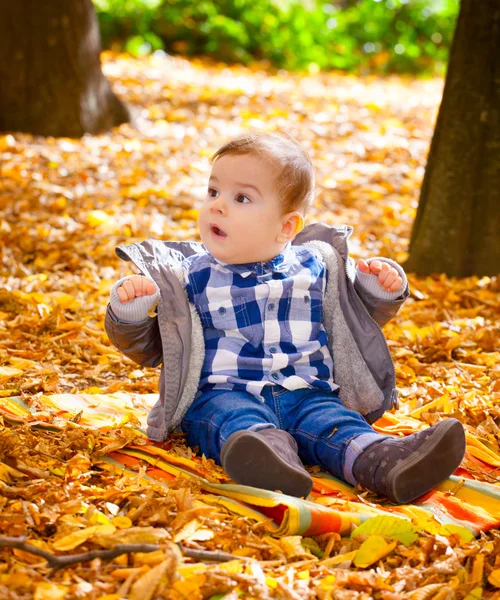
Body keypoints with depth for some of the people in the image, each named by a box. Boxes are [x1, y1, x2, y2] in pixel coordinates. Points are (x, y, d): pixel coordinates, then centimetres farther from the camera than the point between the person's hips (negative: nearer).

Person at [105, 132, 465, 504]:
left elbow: (362, 316, 27)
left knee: (336, 424, -28)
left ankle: (386, 463, -55)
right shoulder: (188, 277, 10)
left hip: (305, 393, 2)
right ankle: (267, 453, -66)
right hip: (222, 394, -2)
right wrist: (130, 310, -7)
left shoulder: (315, 267, 14)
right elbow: (146, 347, 13)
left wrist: (383, 289, 6)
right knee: (236, 421, -36)